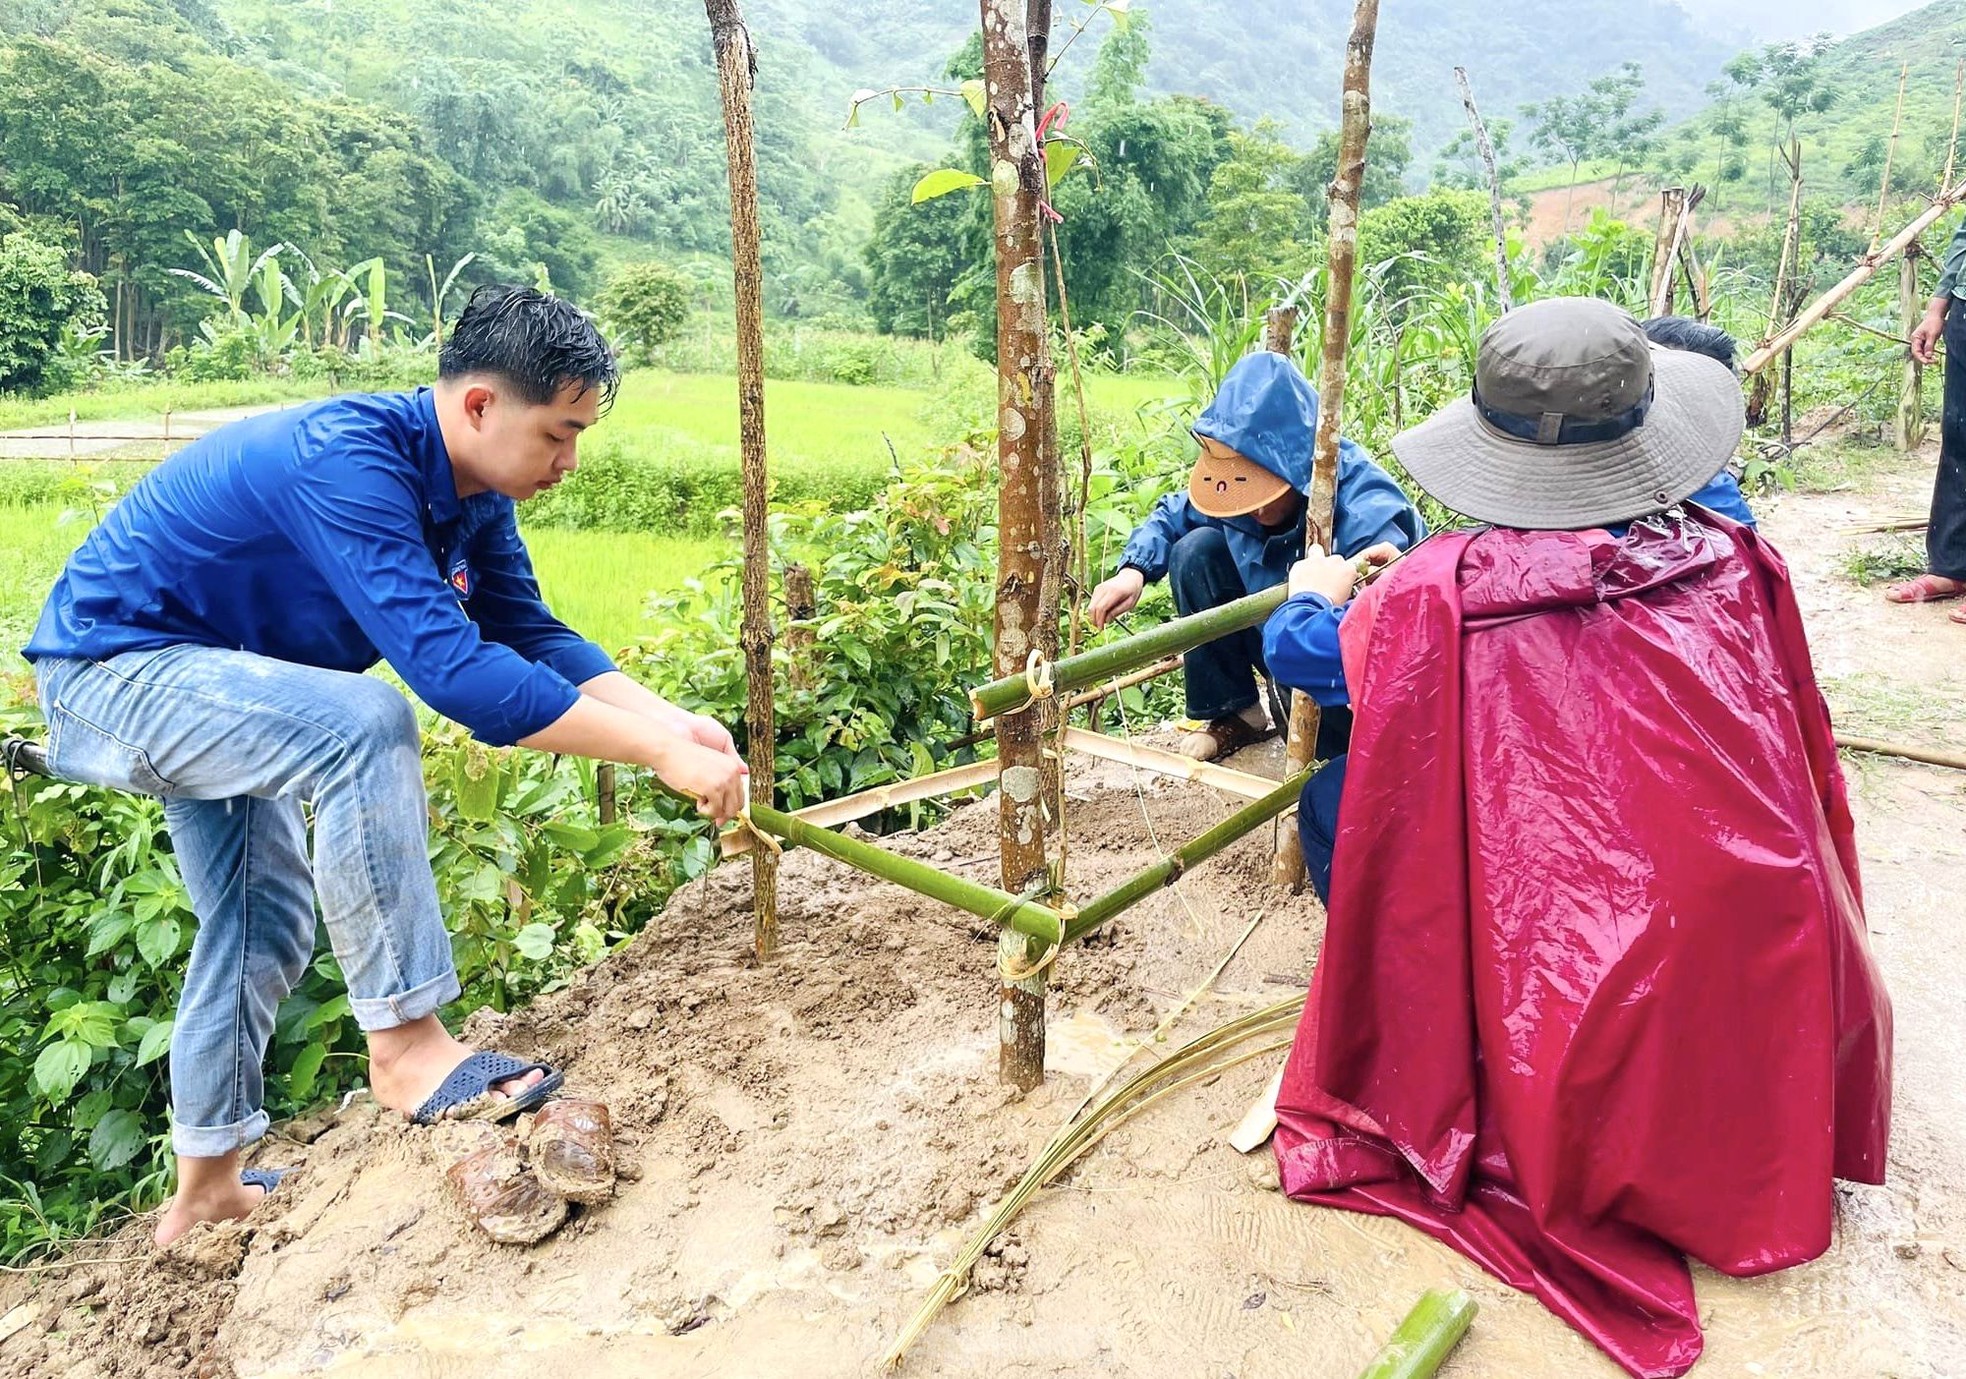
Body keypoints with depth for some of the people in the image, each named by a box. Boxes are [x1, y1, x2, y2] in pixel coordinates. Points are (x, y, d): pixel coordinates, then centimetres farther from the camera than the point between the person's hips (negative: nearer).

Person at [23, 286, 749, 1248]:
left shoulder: (470, 493, -5)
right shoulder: (347, 465, -34)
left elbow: (532, 634, -5)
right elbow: (453, 669, -43)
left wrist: (669, 719, -20)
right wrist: (659, 755, -42)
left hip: (192, 688, 10)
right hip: (112, 666, -10)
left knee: (266, 923, 16)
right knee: (363, 726, -33)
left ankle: (205, 1186, 33)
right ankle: (405, 1046, -23)